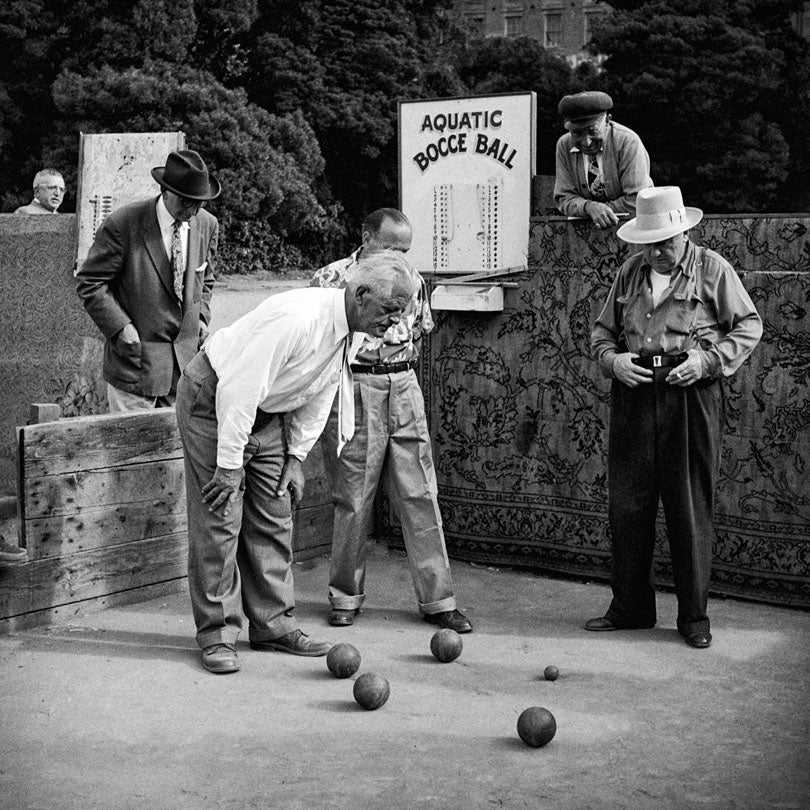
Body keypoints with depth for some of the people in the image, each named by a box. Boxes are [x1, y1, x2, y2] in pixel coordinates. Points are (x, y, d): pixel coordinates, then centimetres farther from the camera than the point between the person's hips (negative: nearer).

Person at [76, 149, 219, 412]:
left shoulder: (207, 225, 4)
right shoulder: (122, 225, -13)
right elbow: (89, 282, -7)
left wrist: (201, 318, 6)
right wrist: (120, 327, -14)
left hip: (186, 361, 5)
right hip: (136, 356, -5)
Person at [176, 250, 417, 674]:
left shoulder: (350, 331, -5)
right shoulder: (297, 319, -33)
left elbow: (317, 399, 9)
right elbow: (239, 391, -31)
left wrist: (296, 455, 6)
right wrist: (230, 464, -27)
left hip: (262, 412, 9)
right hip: (212, 399, -8)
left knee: (273, 519, 7)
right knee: (220, 518, -8)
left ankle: (272, 624, 15)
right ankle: (217, 633, -1)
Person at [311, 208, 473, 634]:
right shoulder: (331, 279, -4)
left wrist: (400, 367, 14)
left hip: (403, 388, 4)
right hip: (353, 390, -4)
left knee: (420, 496, 2)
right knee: (353, 500, 3)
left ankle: (437, 599, 8)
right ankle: (345, 597, 18)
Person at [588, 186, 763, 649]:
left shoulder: (713, 269, 1)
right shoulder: (630, 273, 13)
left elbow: (750, 325, 3)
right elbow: (602, 330, 20)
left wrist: (708, 359, -11)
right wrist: (612, 359, -1)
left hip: (692, 397, -4)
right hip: (635, 396, 4)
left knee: (691, 510, 0)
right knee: (626, 504, 5)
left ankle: (695, 616, 12)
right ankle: (630, 608, 19)